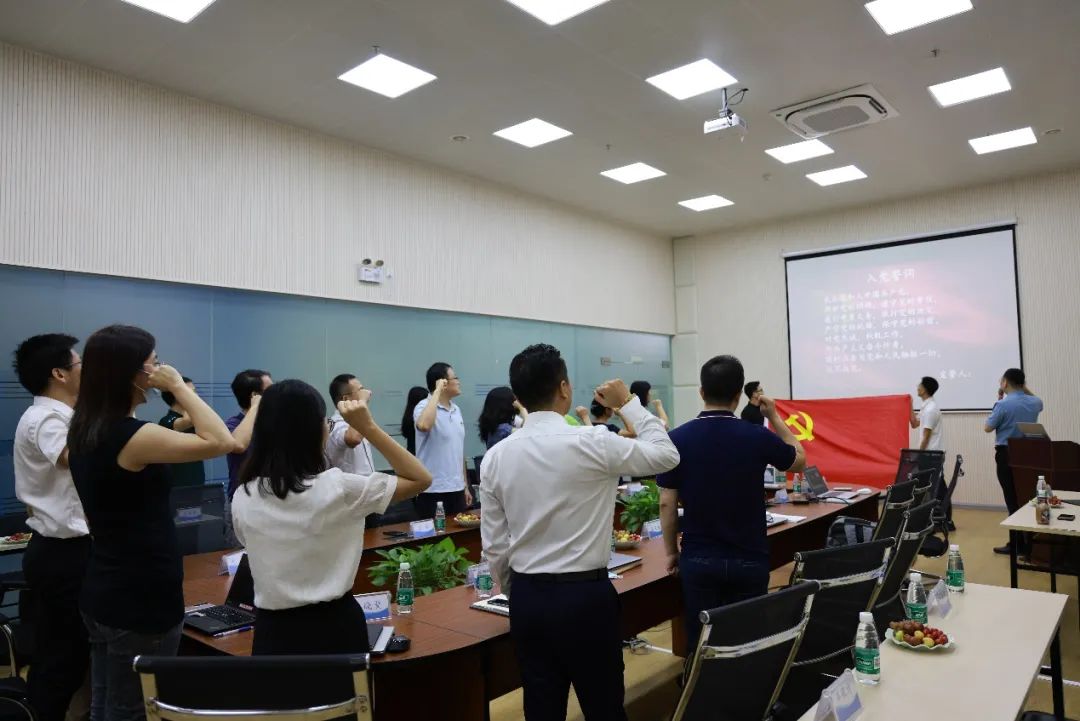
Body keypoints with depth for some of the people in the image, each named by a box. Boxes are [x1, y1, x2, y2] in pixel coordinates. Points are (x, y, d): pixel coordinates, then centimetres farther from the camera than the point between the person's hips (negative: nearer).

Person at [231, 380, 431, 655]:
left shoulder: (243, 498, -7)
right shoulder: (336, 488, -20)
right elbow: (420, 479, -11)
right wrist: (368, 427, -14)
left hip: (273, 631, 4)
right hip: (334, 627, -3)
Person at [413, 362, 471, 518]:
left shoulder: (456, 409, 12)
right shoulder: (424, 406, -11)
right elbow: (423, 426, -36)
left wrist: (465, 485, 16)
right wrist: (437, 391, -25)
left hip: (456, 489, 7)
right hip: (432, 490, -7)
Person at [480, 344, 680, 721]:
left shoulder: (496, 456, -4)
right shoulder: (592, 442, -16)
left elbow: (495, 546, 3)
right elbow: (666, 455, 0)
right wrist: (629, 404, 8)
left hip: (527, 598, 4)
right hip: (586, 597, -4)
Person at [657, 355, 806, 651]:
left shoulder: (678, 439, -9)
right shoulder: (757, 436, -11)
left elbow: (667, 503, -5)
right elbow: (799, 460, 10)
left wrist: (671, 552, 7)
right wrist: (774, 417, 18)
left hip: (698, 559, 0)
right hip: (749, 559, 0)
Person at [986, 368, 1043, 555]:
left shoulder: (1003, 404, -16)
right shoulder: (1035, 403, 4)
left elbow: (988, 428, -4)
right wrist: (1025, 388, 22)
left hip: (1007, 455, -6)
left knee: (1013, 500, -2)